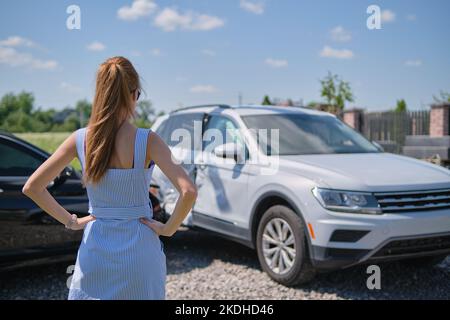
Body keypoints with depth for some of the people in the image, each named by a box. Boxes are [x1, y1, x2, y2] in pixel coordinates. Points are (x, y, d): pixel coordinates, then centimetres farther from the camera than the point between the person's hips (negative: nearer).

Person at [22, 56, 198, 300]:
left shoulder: (81, 139, -6)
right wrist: (168, 229, -9)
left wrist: (70, 221, 4)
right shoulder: (147, 140, -15)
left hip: (95, 251, 2)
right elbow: (188, 192, -24)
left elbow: (32, 187, -3)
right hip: (139, 252, -2)